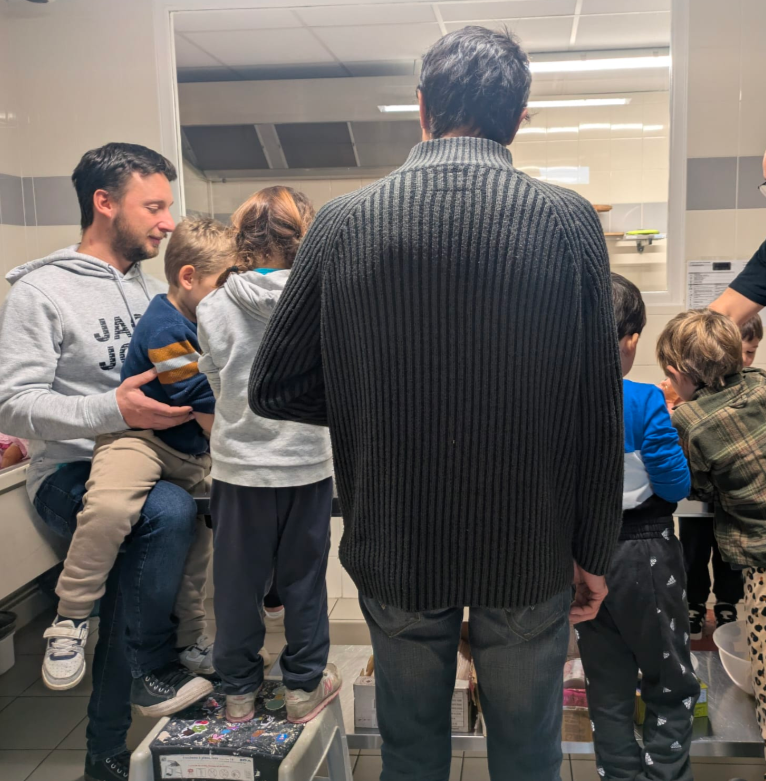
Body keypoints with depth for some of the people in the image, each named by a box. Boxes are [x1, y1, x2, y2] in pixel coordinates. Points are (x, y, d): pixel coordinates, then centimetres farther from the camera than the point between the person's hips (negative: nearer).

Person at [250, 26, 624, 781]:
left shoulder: (344, 221, -10)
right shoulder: (569, 222, -11)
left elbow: (273, 391, -5)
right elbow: (599, 412, -8)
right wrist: (593, 552, 3)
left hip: (395, 550, 1)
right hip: (531, 554, 0)